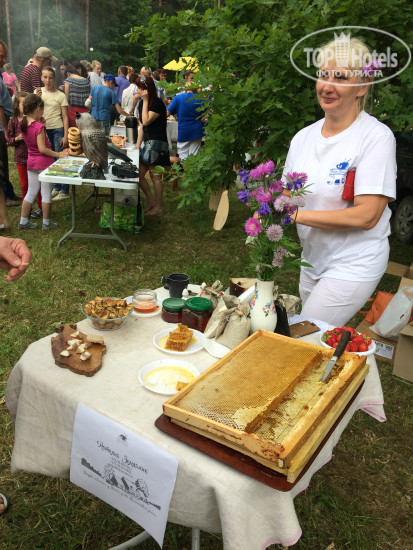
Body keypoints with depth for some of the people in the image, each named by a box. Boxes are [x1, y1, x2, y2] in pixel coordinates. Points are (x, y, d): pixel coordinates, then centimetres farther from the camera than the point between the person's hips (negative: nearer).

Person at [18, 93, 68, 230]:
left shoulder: (23, 125, 2)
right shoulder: (39, 127, -20)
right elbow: (42, 149, -23)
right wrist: (58, 154, -17)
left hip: (31, 162, 7)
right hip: (44, 162, -7)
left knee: (31, 192, 15)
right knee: (46, 193, 4)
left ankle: (23, 221, 20)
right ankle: (46, 222, 12)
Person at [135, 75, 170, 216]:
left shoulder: (157, 104, -12)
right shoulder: (142, 103, 13)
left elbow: (146, 121, -22)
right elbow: (141, 126, 15)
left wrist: (145, 100, -16)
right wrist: (137, 146, 10)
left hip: (157, 143, -8)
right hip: (147, 142, 9)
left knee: (155, 177, -2)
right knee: (138, 174, 7)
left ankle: (158, 207, 9)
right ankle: (150, 200, 22)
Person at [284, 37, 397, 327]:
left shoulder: (376, 136, -15)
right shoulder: (304, 137, 2)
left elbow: (367, 216, -21)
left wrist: (298, 214, -21)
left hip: (354, 265, -6)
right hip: (312, 258, 6)